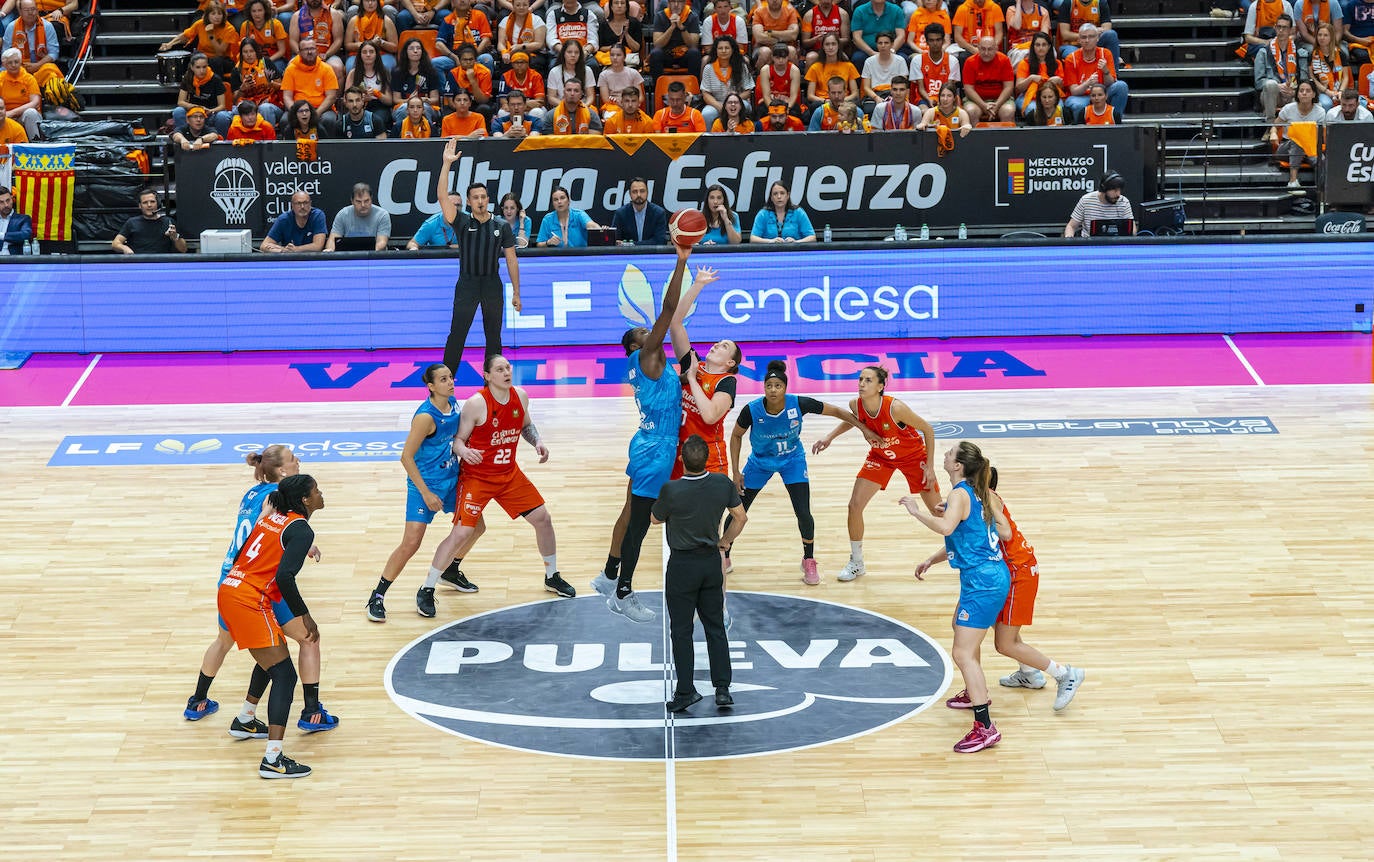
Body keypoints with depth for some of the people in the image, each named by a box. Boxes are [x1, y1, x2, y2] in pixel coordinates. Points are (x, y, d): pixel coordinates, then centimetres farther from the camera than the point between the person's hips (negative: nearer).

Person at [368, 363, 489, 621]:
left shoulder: (453, 404, -1)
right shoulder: (426, 416, -25)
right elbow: (406, 457, -22)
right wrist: (426, 493, -22)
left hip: (452, 478, 8)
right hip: (425, 484, -8)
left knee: (476, 526, 17)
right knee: (411, 544, -13)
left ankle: (451, 571, 41)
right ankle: (376, 598, -2)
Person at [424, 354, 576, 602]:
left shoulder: (520, 396, -3)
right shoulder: (476, 404, -21)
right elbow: (458, 440, -13)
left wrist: (537, 442, -1)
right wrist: (464, 452, -35)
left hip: (509, 474, 6)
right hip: (476, 477, -6)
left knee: (542, 518, 8)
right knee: (461, 533, -14)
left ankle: (552, 577, 30)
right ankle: (427, 589, 0)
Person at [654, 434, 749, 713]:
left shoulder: (672, 490, -21)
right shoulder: (723, 484, -9)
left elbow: (656, 519, -2)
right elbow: (741, 517, 4)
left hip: (682, 565, -4)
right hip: (712, 562, 4)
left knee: (681, 631, 5)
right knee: (715, 627, 12)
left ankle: (685, 691, 7)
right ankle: (723, 689, 9)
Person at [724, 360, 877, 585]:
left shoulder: (799, 404, -28)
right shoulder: (752, 410, -27)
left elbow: (837, 411, -14)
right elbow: (736, 436, -8)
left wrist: (865, 430, -12)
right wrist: (736, 472, -10)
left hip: (792, 461, 0)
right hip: (760, 462, 0)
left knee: (803, 514, -10)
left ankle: (809, 561, 14)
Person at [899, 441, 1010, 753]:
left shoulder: (960, 494, -16)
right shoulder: (981, 493, 10)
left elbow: (946, 527, -35)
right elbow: (1005, 532, 13)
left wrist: (918, 511, -21)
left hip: (982, 583, -10)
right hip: (993, 574, 10)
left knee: (963, 654, -12)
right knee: (960, 626, 34)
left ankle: (985, 728, -16)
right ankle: (975, 693, 50)